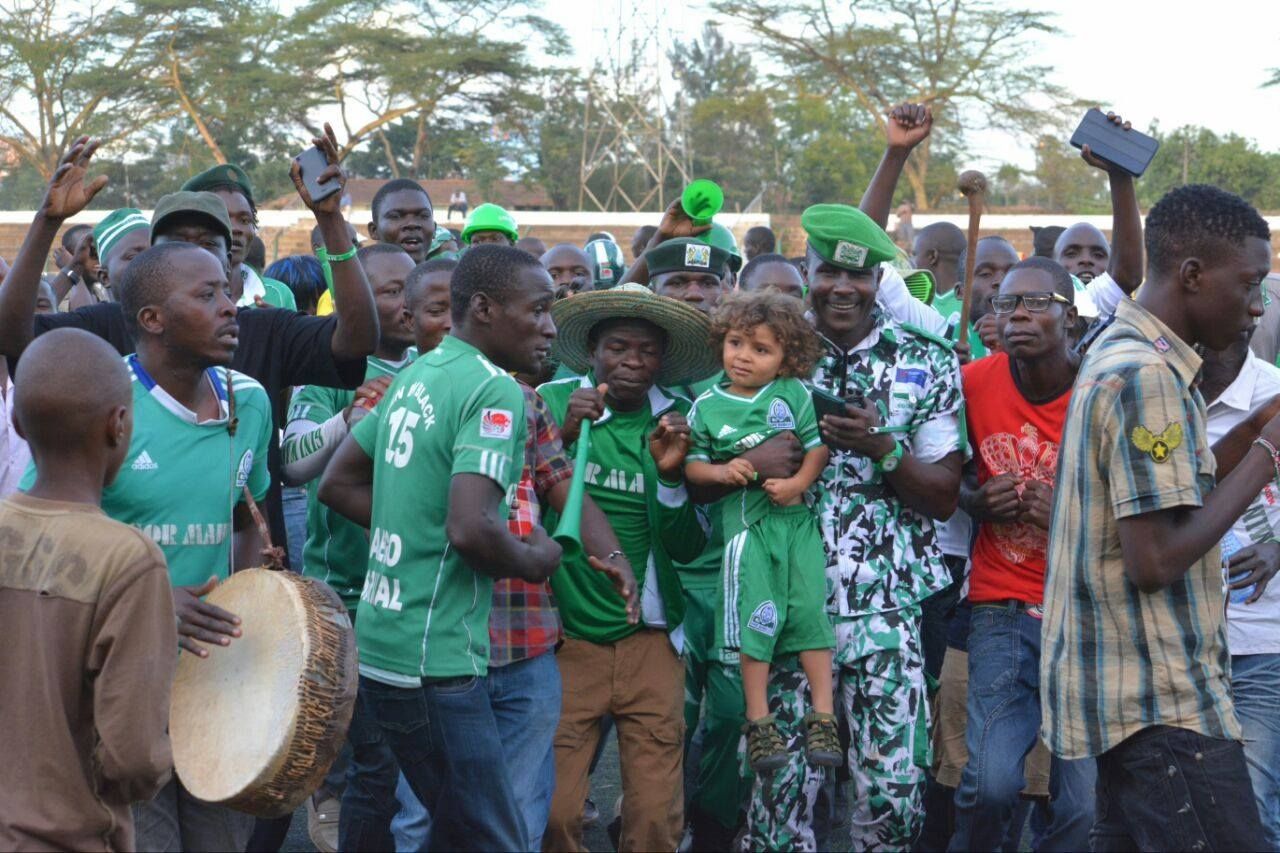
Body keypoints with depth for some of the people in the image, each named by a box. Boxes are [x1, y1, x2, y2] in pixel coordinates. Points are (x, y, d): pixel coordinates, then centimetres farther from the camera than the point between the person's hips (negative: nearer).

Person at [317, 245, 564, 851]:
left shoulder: (415, 376, 12)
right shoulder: (494, 390, -16)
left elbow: (337, 483, 19)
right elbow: (472, 530, -27)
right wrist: (534, 561, -8)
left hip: (381, 644, 9)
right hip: (435, 660, -9)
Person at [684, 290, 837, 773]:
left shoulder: (794, 395, 3)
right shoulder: (707, 407, 5)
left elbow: (818, 445, 2)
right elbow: (692, 466, 10)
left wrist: (799, 482, -13)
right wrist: (721, 471, -9)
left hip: (798, 517, 0)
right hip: (746, 520, 0)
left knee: (811, 609, -3)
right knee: (755, 618, -4)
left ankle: (823, 719, 4)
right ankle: (758, 723, 6)